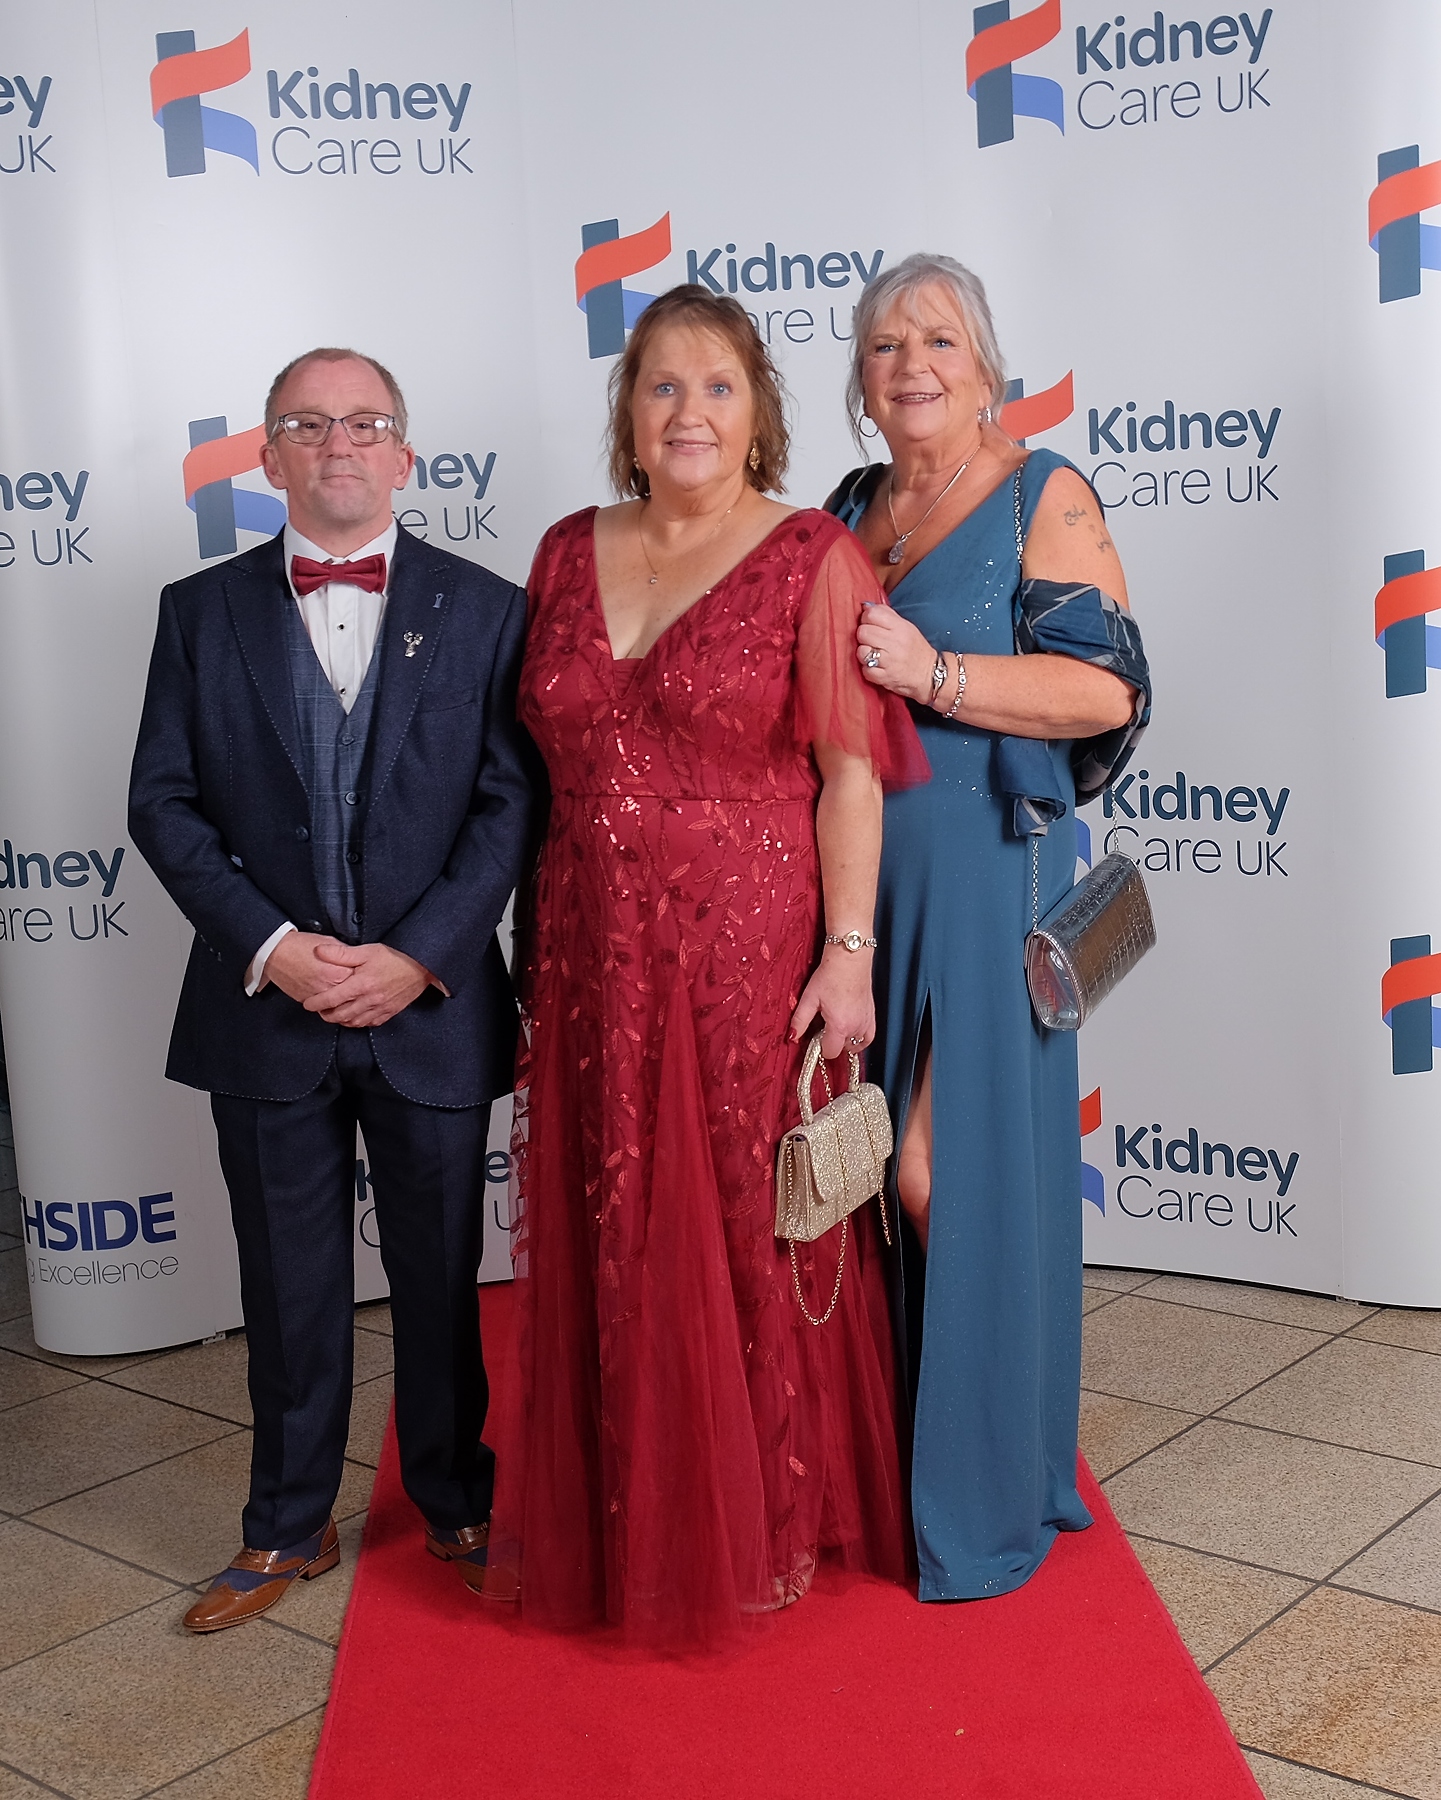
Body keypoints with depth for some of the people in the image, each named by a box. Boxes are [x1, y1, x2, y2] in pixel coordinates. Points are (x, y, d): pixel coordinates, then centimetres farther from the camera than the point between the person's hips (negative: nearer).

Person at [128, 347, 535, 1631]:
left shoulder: (485, 611, 0)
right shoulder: (202, 612, 4)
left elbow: (512, 803, -5)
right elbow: (164, 805, -1)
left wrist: (419, 956, -15)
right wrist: (271, 946, -13)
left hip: (434, 1008, -1)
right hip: (266, 1013, 1)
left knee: (442, 1280, 13)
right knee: (290, 1287, 13)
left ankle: (456, 1503, 33)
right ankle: (290, 1528, 29)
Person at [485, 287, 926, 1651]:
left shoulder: (812, 558, -4)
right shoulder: (568, 552, 10)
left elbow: (849, 773, -7)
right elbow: (545, 763, 13)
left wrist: (847, 951, -13)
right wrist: (538, 948, 10)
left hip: (750, 951, -4)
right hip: (593, 961, 4)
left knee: (749, 1233, 6)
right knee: (608, 1245, 12)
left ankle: (765, 1532, 25)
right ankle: (619, 1524, 30)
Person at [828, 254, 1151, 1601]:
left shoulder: (1042, 496, -3)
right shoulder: (848, 511, 15)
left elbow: (1107, 686, -12)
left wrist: (935, 676, -20)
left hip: (982, 878, -5)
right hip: (852, 878, 6)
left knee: (968, 1176, -2)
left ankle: (981, 1497, 13)